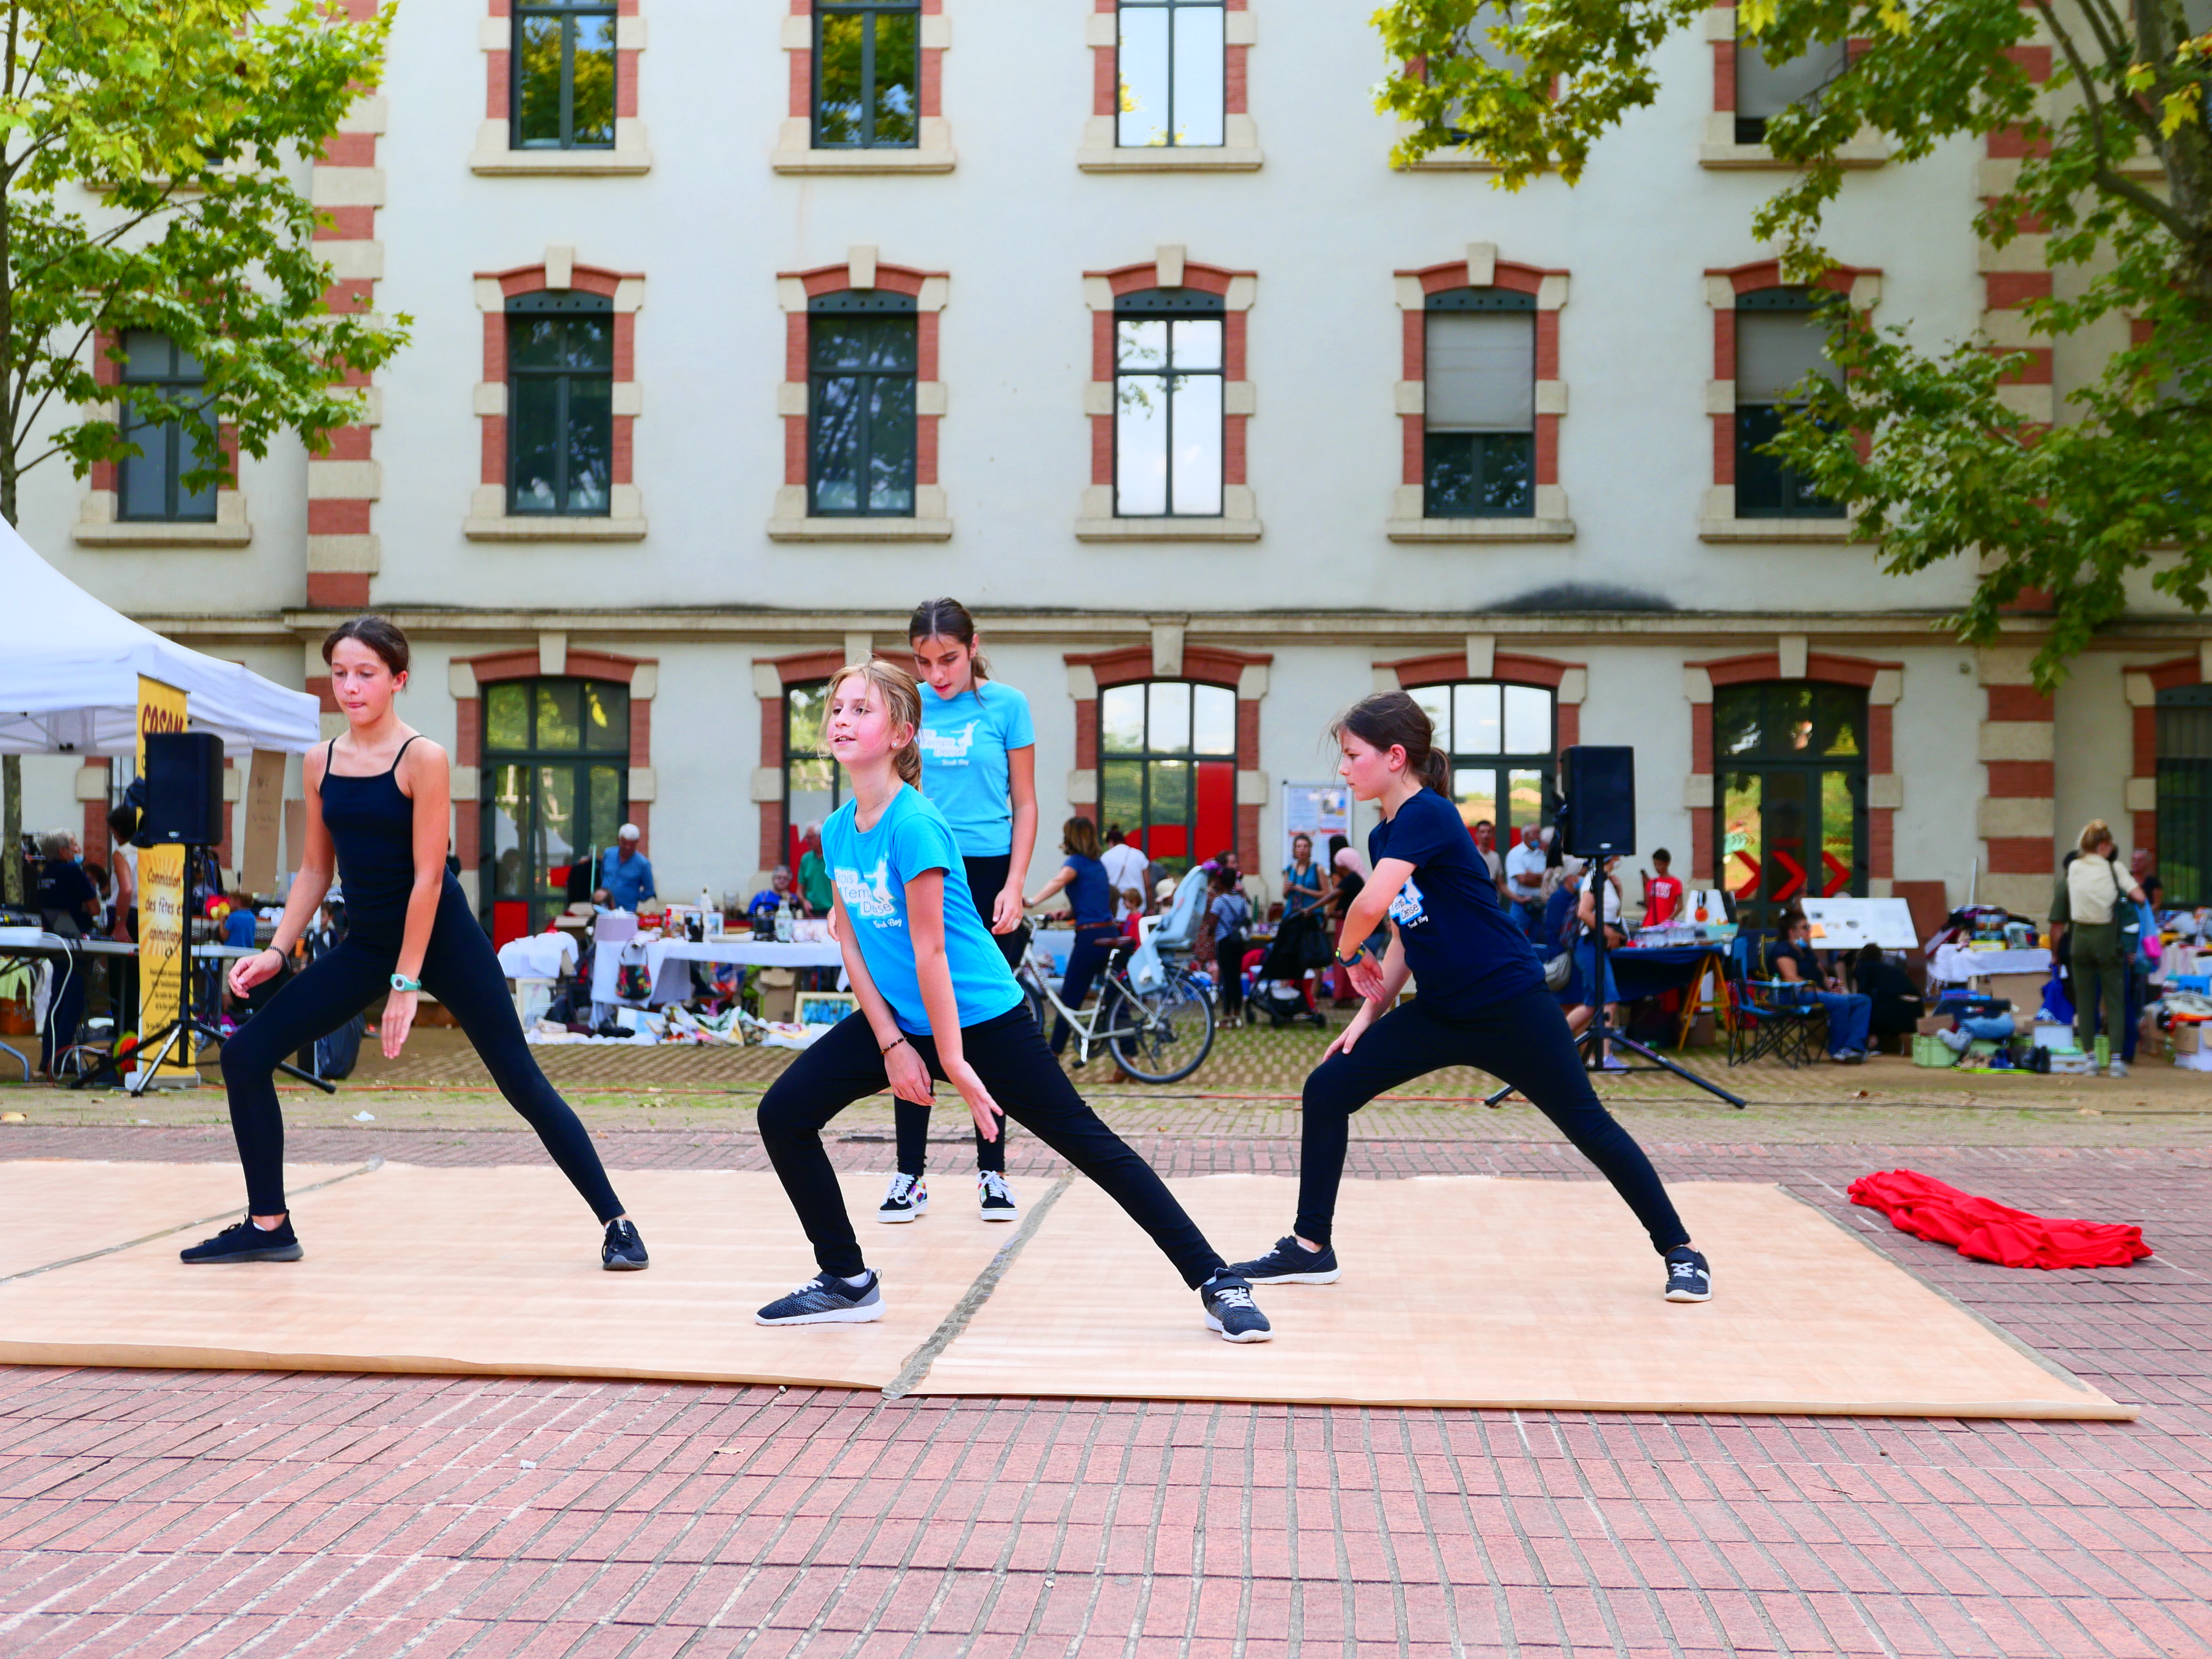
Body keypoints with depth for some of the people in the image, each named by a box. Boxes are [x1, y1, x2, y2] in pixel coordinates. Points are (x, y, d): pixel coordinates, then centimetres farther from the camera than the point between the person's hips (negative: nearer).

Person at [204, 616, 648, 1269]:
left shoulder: (423, 758, -15)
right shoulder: (321, 762, 3)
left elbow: (428, 876, -17)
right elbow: (315, 869, 11)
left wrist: (407, 983, -18)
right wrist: (277, 951, 0)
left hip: (442, 937, -6)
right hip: (365, 942, 6)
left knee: (521, 1081, -6)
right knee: (245, 1055, -1)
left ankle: (617, 1224, 2)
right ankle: (269, 1226, 12)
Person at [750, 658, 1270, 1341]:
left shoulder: (915, 824, -21)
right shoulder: (837, 830, 1)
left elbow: (929, 953, -21)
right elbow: (850, 940, 4)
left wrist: (954, 1064, -17)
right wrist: (891, 1044, -4)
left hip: (982, 1019, -7)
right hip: (896, 1017, 7)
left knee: (1087, 1141, -5)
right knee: (783, 1114, -1)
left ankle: (1217, 1283, 1)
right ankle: (848, 1282, 14)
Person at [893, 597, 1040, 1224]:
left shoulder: (1006, 705, 0)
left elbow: (1024, 804, 2)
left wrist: (1014, 886, -6)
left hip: (988, 874, -1)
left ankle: (992, 1173, 14)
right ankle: (910, 1175, 10)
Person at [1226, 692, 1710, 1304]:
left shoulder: (1427, 815, -19)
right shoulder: (1383, 835, 9)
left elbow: (1373, 905, -32)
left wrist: (1349, 954, -12)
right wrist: (1371, 1008, 4)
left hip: (1509, 1006, -8)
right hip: (1440, 1012, 9)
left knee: (1588, 1125, 0)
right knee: (1326, 1090, 2)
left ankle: (1680, 1250, 17)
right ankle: (1310, 1247, 12)